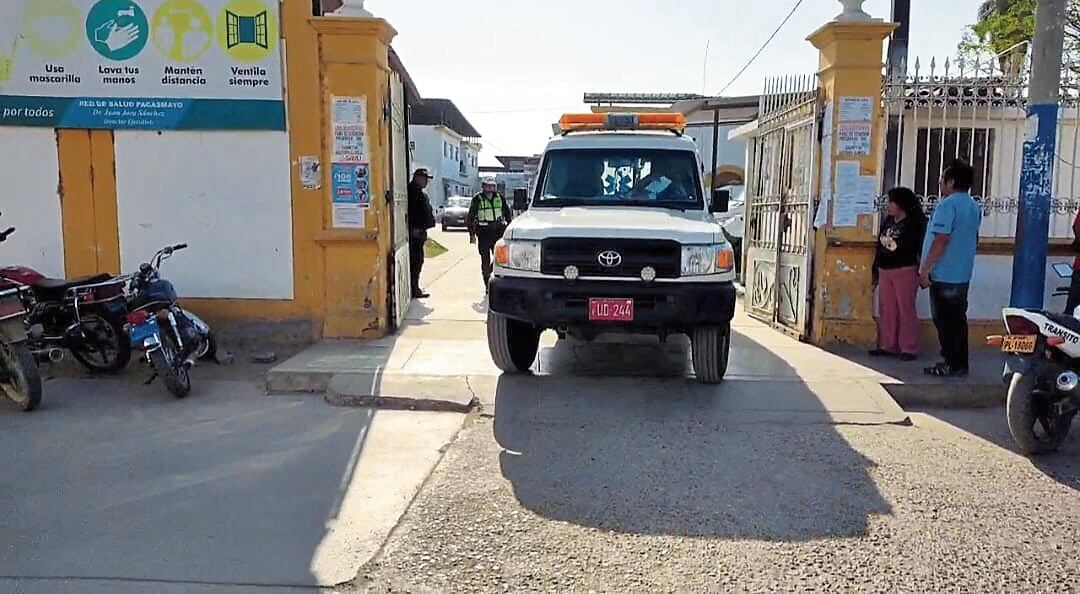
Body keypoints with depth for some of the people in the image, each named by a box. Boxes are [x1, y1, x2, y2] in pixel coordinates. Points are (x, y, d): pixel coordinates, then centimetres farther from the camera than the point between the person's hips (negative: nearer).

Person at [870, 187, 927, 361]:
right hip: (885, 272, 7)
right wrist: (875, 271, 18)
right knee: (886, 311, 8)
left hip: (905, 272, -7)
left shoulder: (914, 223, -6)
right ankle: (888, 346, 15)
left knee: (906, 310, -2)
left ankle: (909, 349, 3)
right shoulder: (887, 222, 14)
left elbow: (921, 248, -9)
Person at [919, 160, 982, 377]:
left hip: (944, 275, -9)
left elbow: (941, 240, -22)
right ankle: (959, 363, 19)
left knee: (946, 321, -3)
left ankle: (952, 365, 0)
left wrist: (925, 269, -19)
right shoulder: (974, 206, 14)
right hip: (963, 275, 9)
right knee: (957, 319, 13)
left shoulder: (947, 205, -15)